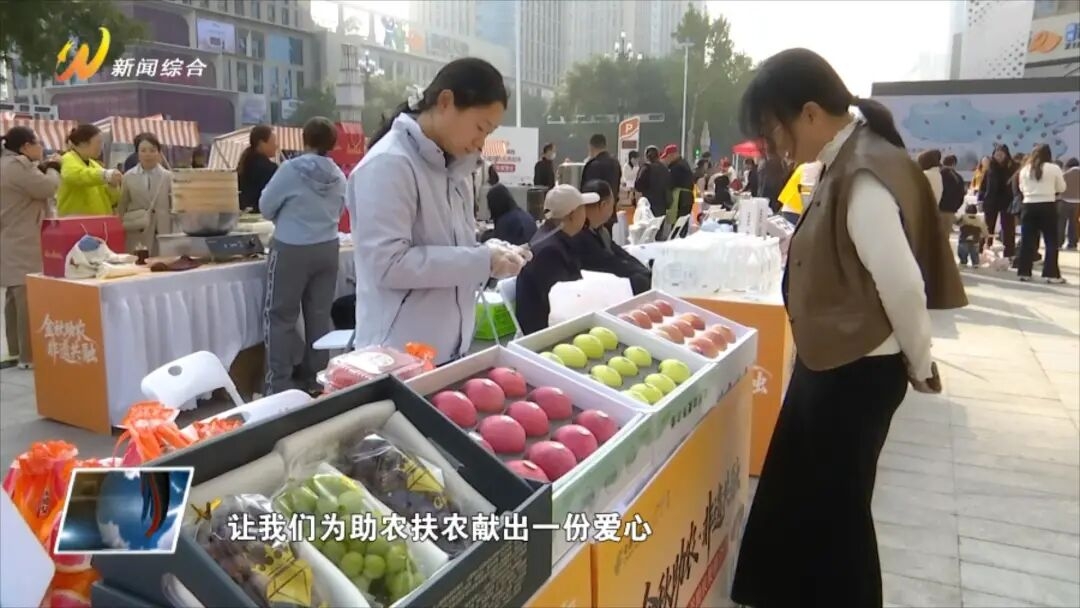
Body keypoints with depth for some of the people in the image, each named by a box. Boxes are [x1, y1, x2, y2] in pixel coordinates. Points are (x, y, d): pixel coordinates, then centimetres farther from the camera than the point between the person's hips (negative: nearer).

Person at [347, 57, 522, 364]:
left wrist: (492, 256, 0)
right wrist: (482, 261, -20)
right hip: (402, 354, -8)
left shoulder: (450, 166, 10)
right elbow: (389, 265, -23)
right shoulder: (388, 164, -16)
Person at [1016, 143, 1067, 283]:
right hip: (1048, 206, -3)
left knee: (1027, 240, 7)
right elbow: (1061, 188, 6)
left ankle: (1024, 272, 8)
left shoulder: (1025, 169, 4)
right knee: (1051, 241, 3)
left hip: (1029, 206, 3)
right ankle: (1051, 274, 2)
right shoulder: (1054, 168, -4)